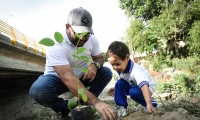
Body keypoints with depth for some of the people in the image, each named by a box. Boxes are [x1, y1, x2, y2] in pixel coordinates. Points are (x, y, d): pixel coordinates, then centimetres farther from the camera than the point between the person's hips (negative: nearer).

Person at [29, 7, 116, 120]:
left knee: (106, 72, -15)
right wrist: (96, 102, -51)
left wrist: (95, 65, -26)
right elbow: (68, 79, -42)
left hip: (81, 77, 5)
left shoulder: (91, 38, -14)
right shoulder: (56, 45, -33)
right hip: (58, 78, -4)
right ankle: (66, 108, -7)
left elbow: (100, 58, 1)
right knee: (38, 90, -35)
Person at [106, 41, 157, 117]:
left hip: (148, 87, -7)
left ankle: (152, 104, -8)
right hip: (133, 85, 7)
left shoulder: (136, 70, -39)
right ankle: (121, 107, -1)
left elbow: (144, 85, -51)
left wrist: (149, 104, -61)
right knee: (119, 83, -14)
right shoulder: (120, 69, -14)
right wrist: (116, 89, 0)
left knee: (134, 92, -34)